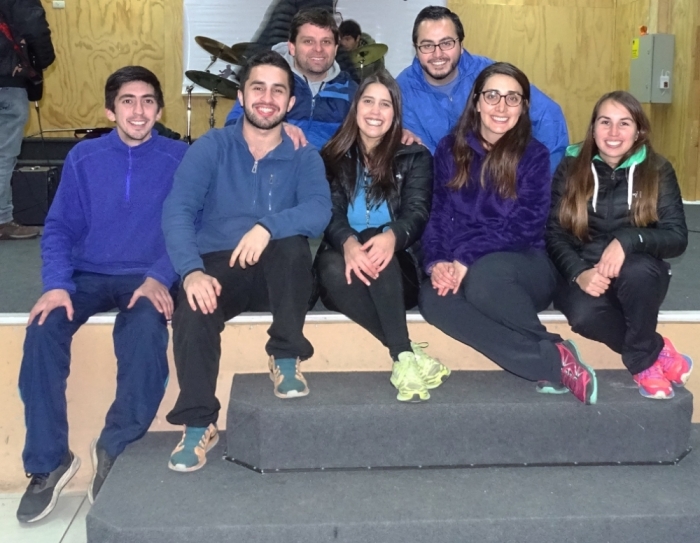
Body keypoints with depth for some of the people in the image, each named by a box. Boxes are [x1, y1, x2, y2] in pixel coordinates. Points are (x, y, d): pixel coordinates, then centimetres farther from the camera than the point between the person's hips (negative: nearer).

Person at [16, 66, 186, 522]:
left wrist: (159, 277, -20)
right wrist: (57, 284, -14)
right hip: (88, 275, 2)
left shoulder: (179, 158, 3)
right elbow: (60, 227, 4)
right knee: (43, 331, -27)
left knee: (147, 331, -35)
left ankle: (116, 450, -15)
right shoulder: (84, 157, 8)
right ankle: (48, 462, -12)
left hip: (146, 278, -2)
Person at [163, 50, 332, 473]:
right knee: (193, 310, -32)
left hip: (278, 274, 1)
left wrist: (267, 226, -35)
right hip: (217, 267, 0)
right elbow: (177, 212, -12)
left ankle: (286, 357, -16)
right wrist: (192, 271, -30)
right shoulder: (211, 148, 2)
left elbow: (319, 211, -16)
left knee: (292, 241, -32)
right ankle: (199, 424, -17)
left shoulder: (304, 157, 3)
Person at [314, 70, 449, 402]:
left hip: (399, 272, -1)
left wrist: (392, 236, -33)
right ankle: (407, 354, -35)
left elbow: (417, 212, -6)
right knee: (331, 267, -35)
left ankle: (403, 358, -39)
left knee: (374, 241, -35)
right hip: (347, 264, 1)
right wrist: (348, 243, -29)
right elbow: (330, 212, -3)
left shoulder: (415, 157, 10)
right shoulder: (333, 157, 12)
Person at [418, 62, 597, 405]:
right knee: (432, 296, -33)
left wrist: (467, 261, -21)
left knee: (484, 275, -39)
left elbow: (526, 226, -10)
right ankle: (555, 361, -27)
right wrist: (436, 263, -15)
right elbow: (438, 215, 5)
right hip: (460, 269, 3)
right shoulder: (450, 149, 9)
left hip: (524, 265, -3)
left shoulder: (534, 155, 0)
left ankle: (551, 361, -14)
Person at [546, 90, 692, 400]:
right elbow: (554, 234, -3)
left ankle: (642, 359, -11)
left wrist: (628, 240, -28)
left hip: (639, 276, 0)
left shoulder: (658, 171, 0)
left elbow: (677, 238, -8)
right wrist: (578, 273, -23)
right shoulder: (570, 169, 1)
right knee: (584, 313, -35)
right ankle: (655, 348, -7)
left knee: (638, 269, -37)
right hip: (582, 272, 0)